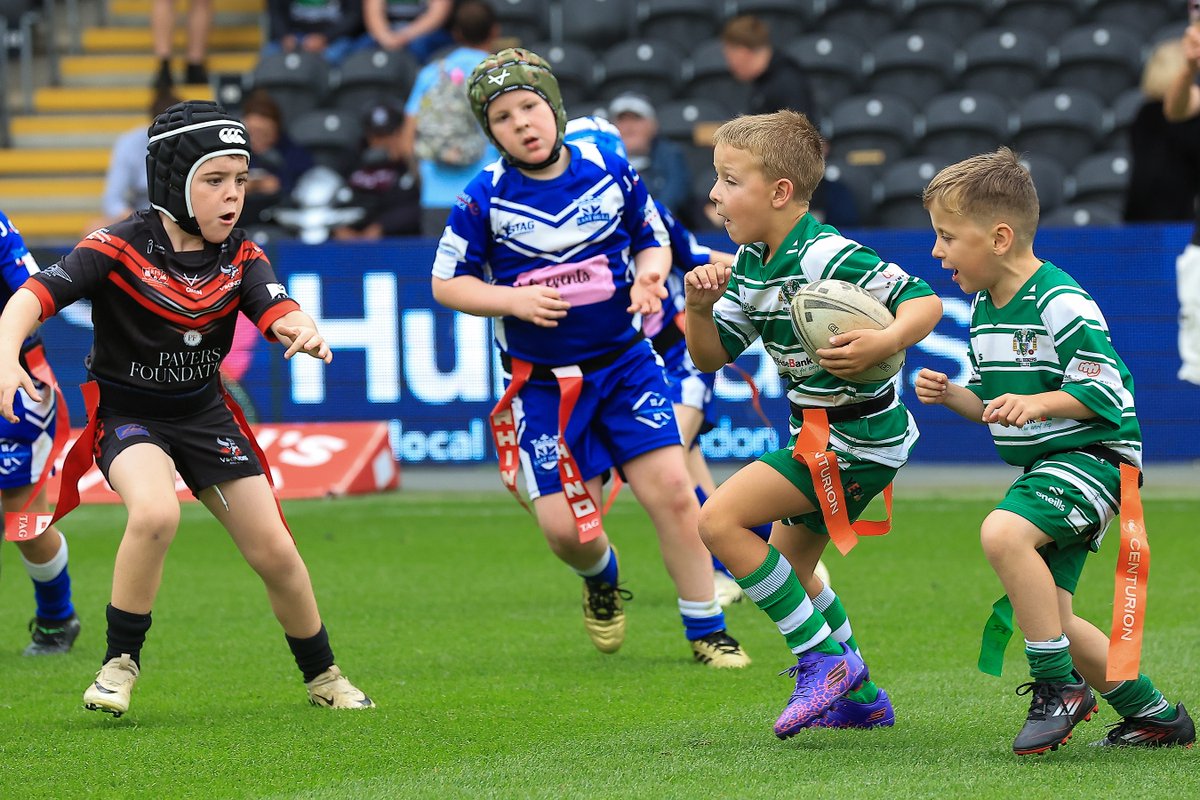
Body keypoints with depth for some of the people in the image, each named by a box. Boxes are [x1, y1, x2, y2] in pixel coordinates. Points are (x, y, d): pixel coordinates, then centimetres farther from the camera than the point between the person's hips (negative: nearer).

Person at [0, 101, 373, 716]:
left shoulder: (241, 257, -6)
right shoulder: (120, 249, -20)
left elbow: (277, 311, -21)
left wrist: (303, 331, -46)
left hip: (205, 412, 4)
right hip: (126, 410, -4)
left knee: (275, 553, 2)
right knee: (155, 513, -33)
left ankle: (323, 677, 27)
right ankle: (119, 665, -15)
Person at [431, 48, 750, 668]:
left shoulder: (611, 173, -3)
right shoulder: (485, 199, -8)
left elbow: (654, 241, 11)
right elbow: (446, 283, 0)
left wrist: (650, 274, -12)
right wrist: (513, 299, -16)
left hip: (623, 361, 1)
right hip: (540, 380, -1)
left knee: (670, 487, -12)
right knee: (563, 527, -7)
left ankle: (706, 631, 3)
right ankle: (601, 577, 32)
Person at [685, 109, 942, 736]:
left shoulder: (827, 258, -23)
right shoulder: (750, 263, 5)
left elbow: (925, 303, -25)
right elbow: (711, 356, 11)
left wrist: (880, 345, -43)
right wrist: (700, 308, -8)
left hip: (853, 437, -10)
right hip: (823, 431, 10)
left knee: (720, 521, -15)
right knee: (789, 561, 22)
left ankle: (825, 657, -9)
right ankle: (859, 697, 33)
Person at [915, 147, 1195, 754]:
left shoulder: (1061, 304, -19)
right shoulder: (984, 310, 10)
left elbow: (1102, 390, -20)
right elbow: (988, 397, 19)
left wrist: (1037, 404, -31)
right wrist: (951, 396, 0)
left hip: (1094, 454, -10)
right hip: (1041, 466, 10)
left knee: (1003, 534, -33)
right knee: (1043, 616, 7)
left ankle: (1059, 687, -21)